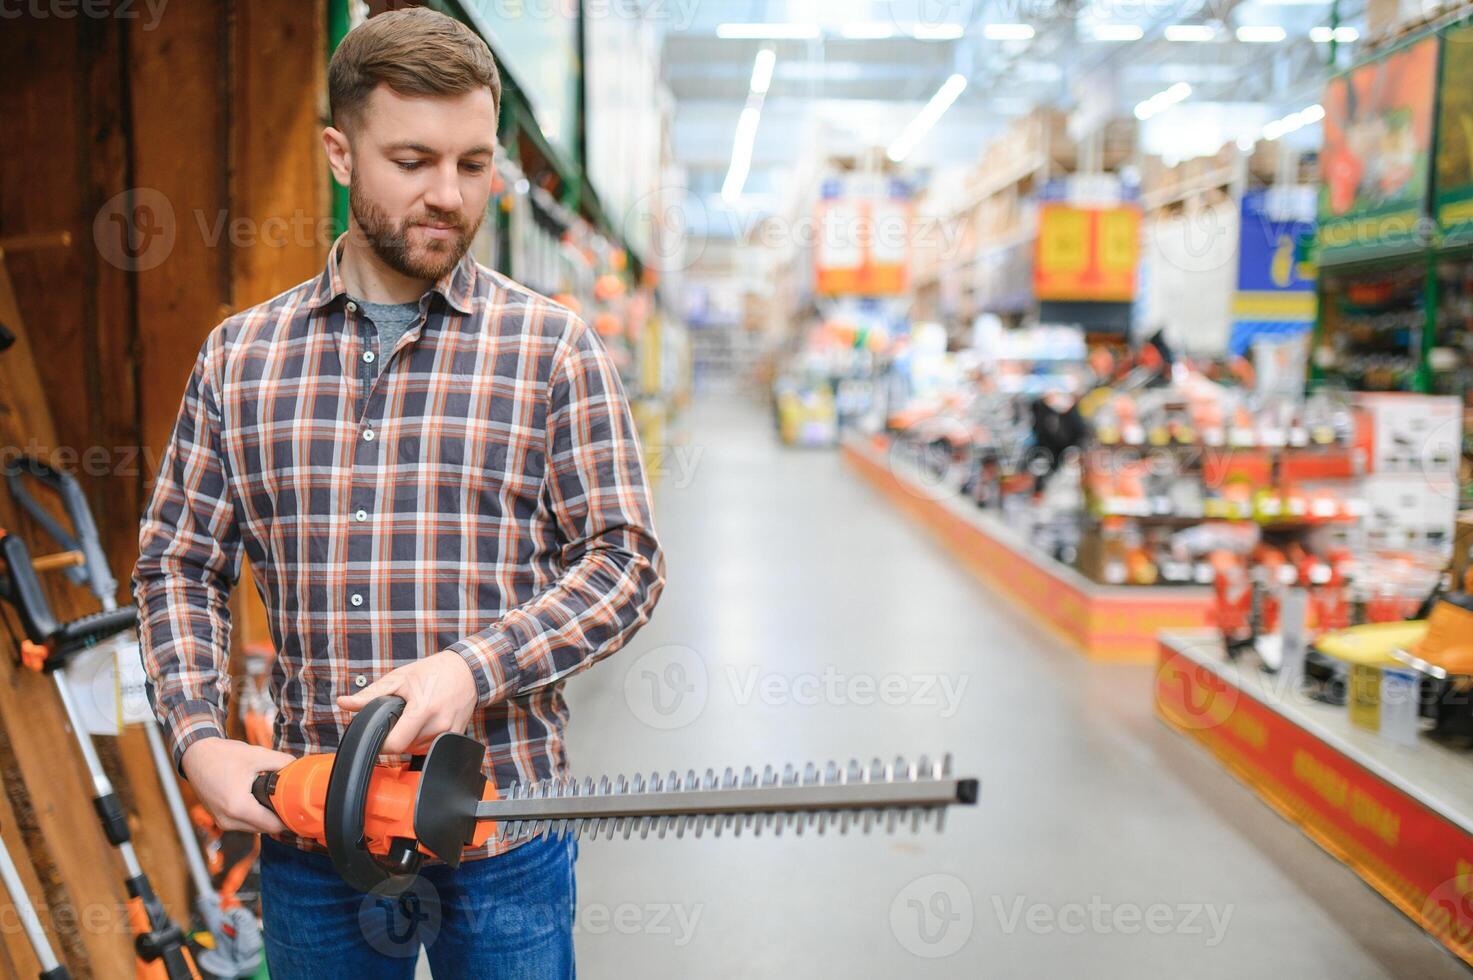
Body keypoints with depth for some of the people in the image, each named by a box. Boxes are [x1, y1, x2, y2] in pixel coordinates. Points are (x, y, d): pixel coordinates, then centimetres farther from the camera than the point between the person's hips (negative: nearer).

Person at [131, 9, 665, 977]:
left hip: (503, 823, -2)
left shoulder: (556, 349, -4)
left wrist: (472, 668, -18)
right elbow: (180, 565, 9)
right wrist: (199, 738, -4)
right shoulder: (241, 355, 5)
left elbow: (624, 561, -6)